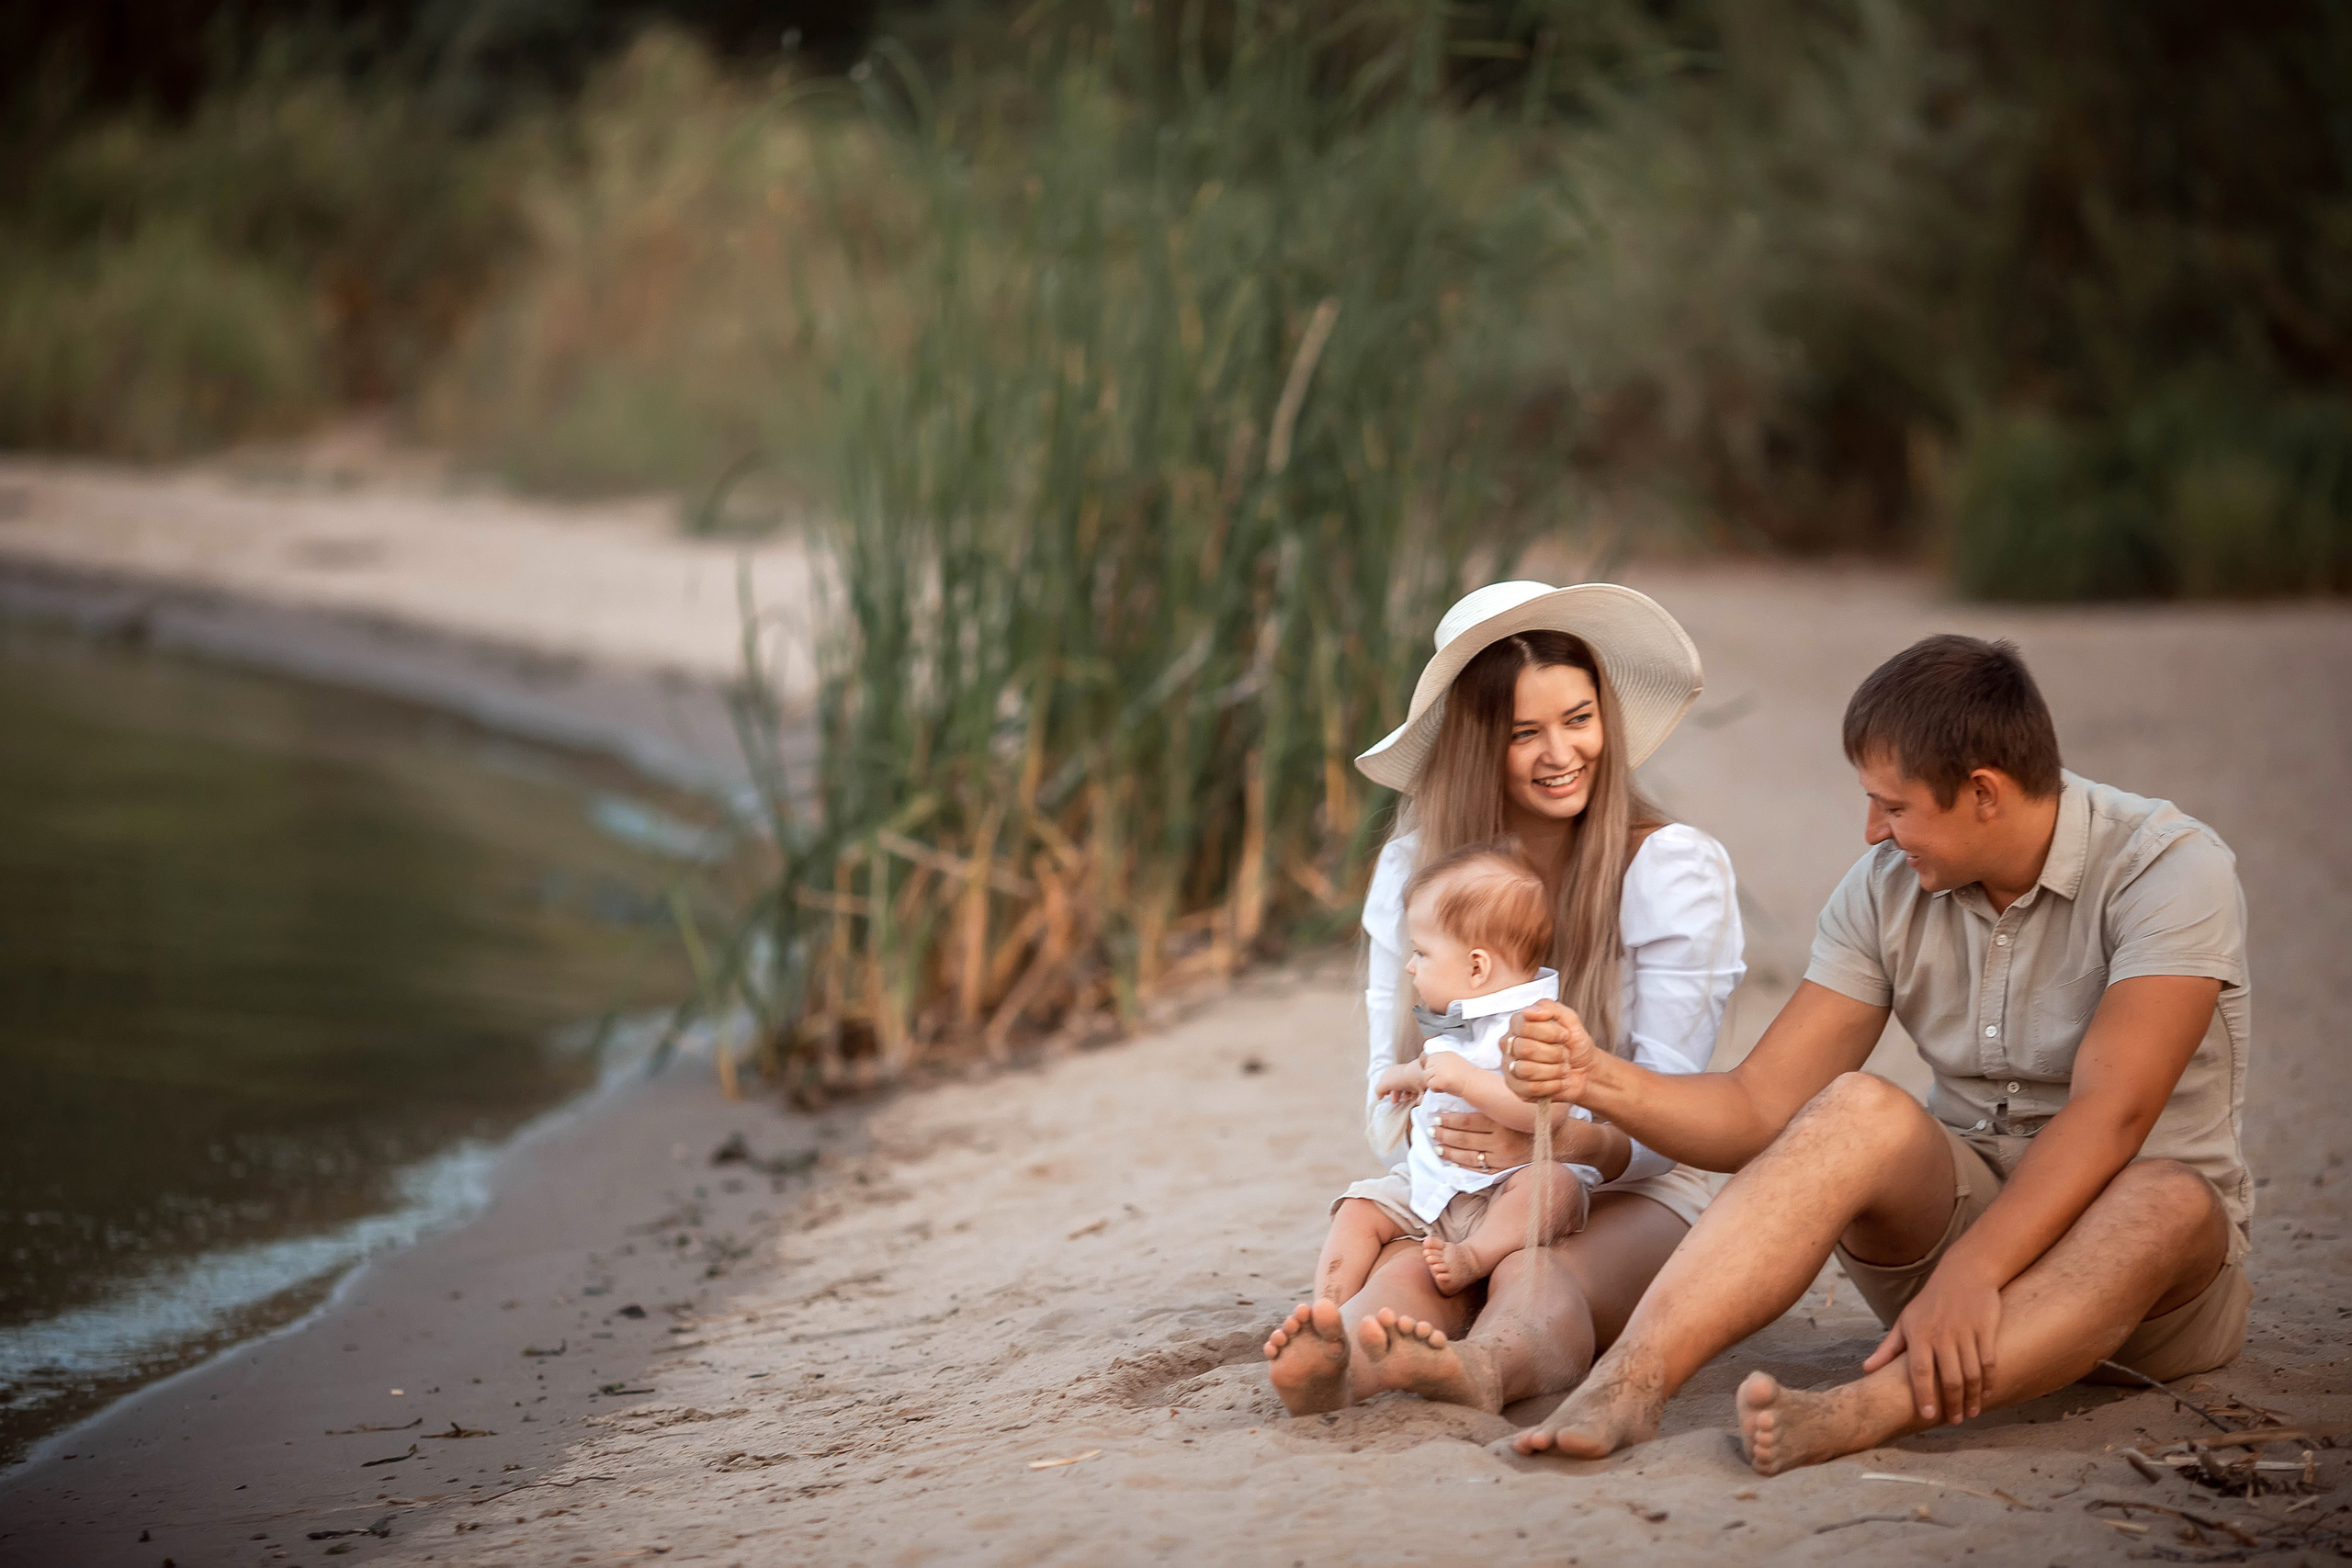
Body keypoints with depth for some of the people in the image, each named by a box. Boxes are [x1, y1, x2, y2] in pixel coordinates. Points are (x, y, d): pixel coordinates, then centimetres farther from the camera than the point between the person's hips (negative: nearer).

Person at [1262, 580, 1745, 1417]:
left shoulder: (1676, 868, -3)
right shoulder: (1413, 865, 6)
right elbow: (1390, 1077, 2)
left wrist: (1572, 1145, -33)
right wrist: (1443, 1145, -24)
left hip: (1630, 1198, -2)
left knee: (1536, 1276, -37)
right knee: (1404, 1266, -33)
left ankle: (1481, 1369, -71)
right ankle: (1340, 1363, -67)